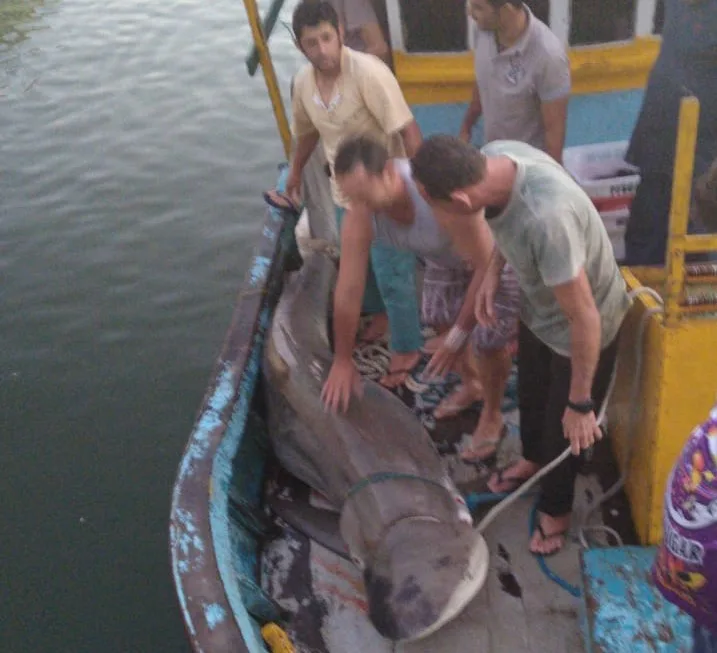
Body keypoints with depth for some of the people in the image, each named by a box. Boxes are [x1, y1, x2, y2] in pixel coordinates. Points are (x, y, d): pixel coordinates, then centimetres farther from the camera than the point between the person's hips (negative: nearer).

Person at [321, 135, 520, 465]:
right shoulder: (361, 216, -28)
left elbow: (487, 264, -35)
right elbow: (348, 290, -21)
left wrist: (460, 334, -30)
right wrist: (342, 361, -13)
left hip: (500, 253, -5)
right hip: (447, 257, 6)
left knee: (489, 340, -5)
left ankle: (492, 416, 22)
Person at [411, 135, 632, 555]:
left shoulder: (547, 219, -46)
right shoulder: (494, 156, -23)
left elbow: (584, 318, -34)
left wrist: (581, 403, -22)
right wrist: (492, 273, -5)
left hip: (580, 328, -7)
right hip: (537, 309, 7)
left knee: (565, 426, 18)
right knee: (531, 394, 31)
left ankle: (556, 508, 48)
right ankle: (533, 459, 62)